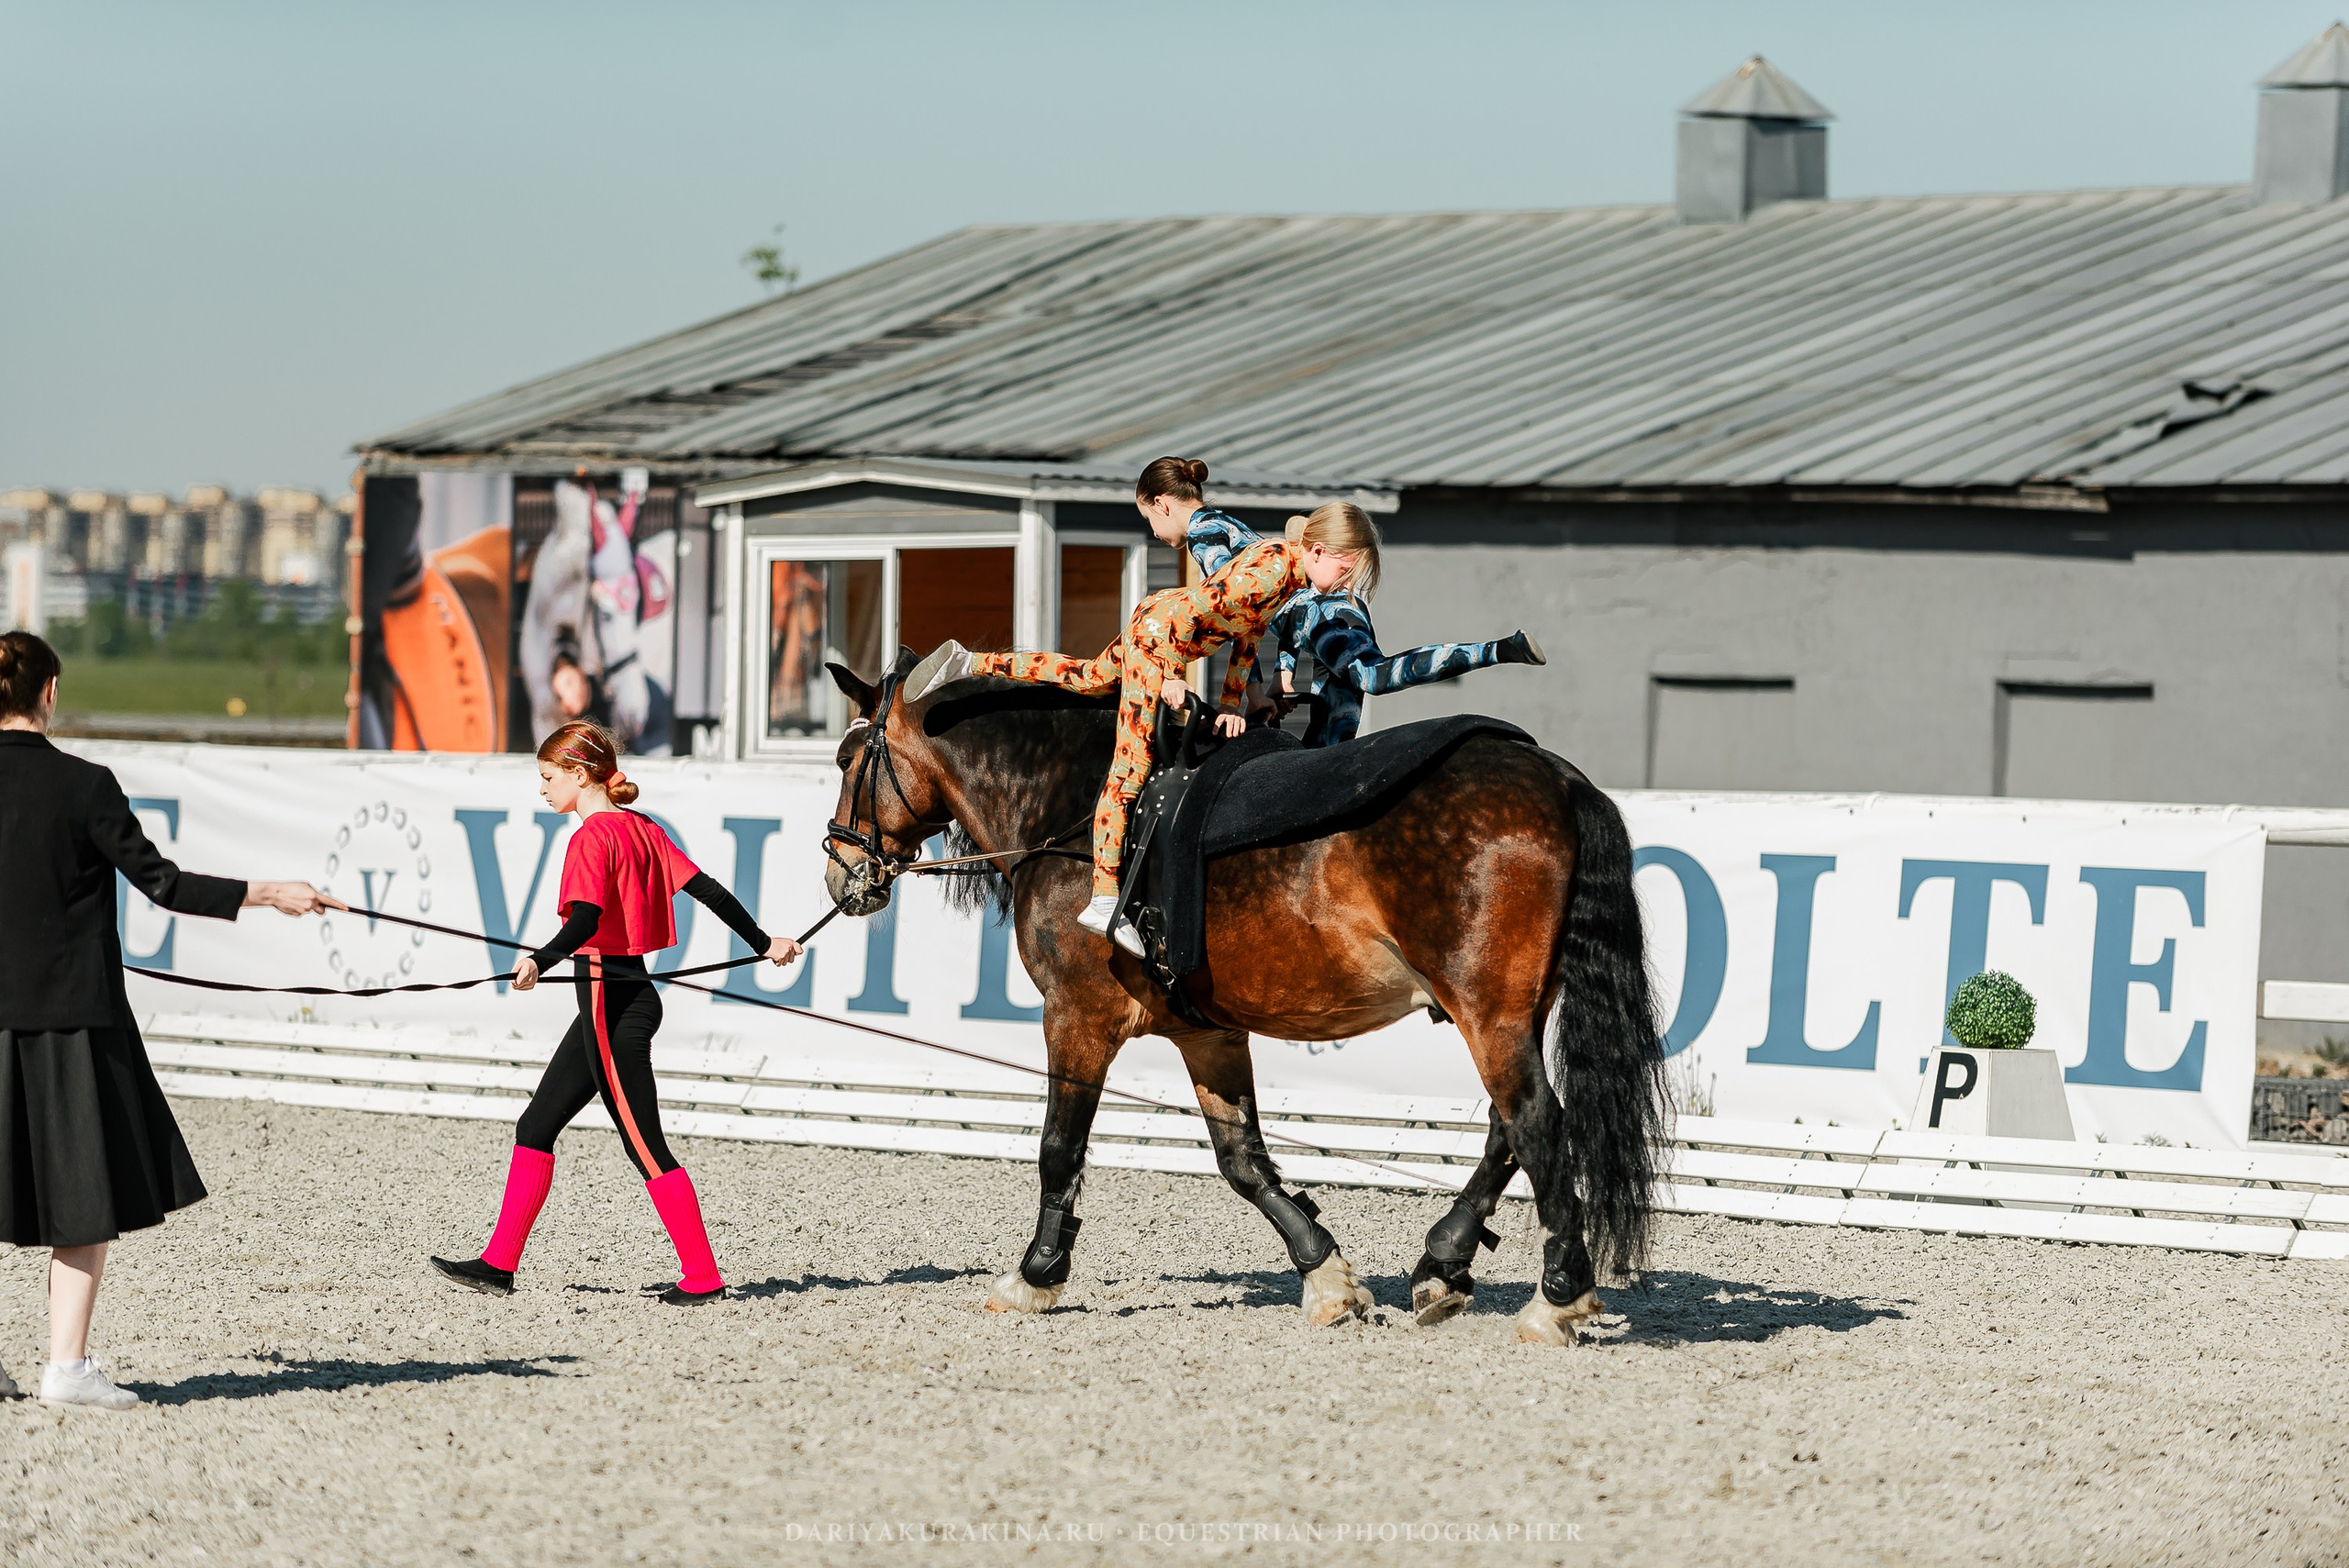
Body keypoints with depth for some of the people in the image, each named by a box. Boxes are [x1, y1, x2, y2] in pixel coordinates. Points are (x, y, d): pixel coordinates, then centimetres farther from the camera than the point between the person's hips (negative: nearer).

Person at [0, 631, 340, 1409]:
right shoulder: (83, 785, -9)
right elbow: (161, 883, -8)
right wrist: (270, 893, 0)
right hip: (70, 1015, -3)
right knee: (91, 1196, 5)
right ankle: (67, 1365, 0)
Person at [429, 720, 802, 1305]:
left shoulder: (592, 836, -14)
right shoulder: (641, 828, 11)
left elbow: (587, 918, -30)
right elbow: (705, 888, 11)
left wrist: (542, 959, -45)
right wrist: (763, 943, 18)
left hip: (610, 996, -10)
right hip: (629, 990, 10)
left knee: (645, 1146, -4)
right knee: (534, 1129, 11)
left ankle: (702, 1276, -1)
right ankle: (499, 1263, 12)